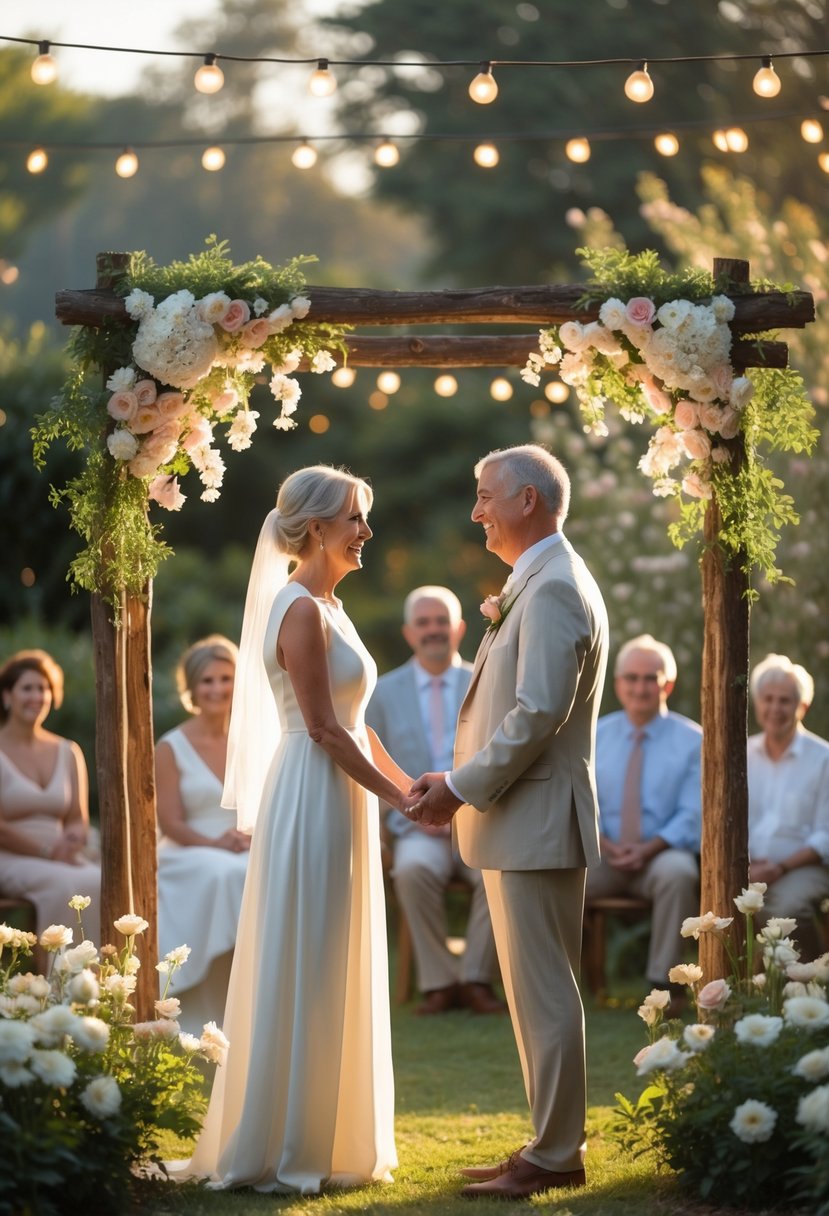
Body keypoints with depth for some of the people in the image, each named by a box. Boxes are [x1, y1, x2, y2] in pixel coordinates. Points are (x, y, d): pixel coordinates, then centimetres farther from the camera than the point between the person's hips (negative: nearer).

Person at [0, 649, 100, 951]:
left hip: (62, 858, 4)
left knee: (104, 884, -29)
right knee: (64, 885, -36)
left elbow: (78, 820, 14)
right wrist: (47, 851, -15)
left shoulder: (68, 753, 17)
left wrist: (71, 840, -10)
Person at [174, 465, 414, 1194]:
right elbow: (323, 729, -18)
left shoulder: (327, 607, 15)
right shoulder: (301, 610, -15)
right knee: (304, 975, -4)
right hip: (313, 803, -10)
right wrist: (397, 796, -13)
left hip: (340, 801, 10)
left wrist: (406, 782, 13)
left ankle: (323, 1141, 18)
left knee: (332, 974, 12)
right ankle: (287, 1152, 1)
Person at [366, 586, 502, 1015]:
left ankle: (476, 979, -22)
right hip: (417, 829, 0)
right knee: (414, 868, -35)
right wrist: (413, 817, -8)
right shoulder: (385, 692, 12)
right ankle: (438, 983, -24)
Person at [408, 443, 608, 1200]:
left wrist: (462, 789, -16)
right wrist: (463, 778, 11)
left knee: (545, 993, -5)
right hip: (518, 823, 10)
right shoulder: (541, 584, 17)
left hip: (536, 824, -10)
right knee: (539, 992, 14)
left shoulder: (554, 590, -15)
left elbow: (538, 715, -22)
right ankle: (555, 1143, 20)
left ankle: (554, 1157, -1)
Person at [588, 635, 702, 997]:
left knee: (677, 871, -38)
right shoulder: (595, 736, 11)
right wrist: (602, 842, -14)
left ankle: (664, 981, -28)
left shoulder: (691, 741, 3)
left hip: (662, 855, -2)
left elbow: (692, 815, -3)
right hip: (604, 855, 2)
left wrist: (648, 849, -18)